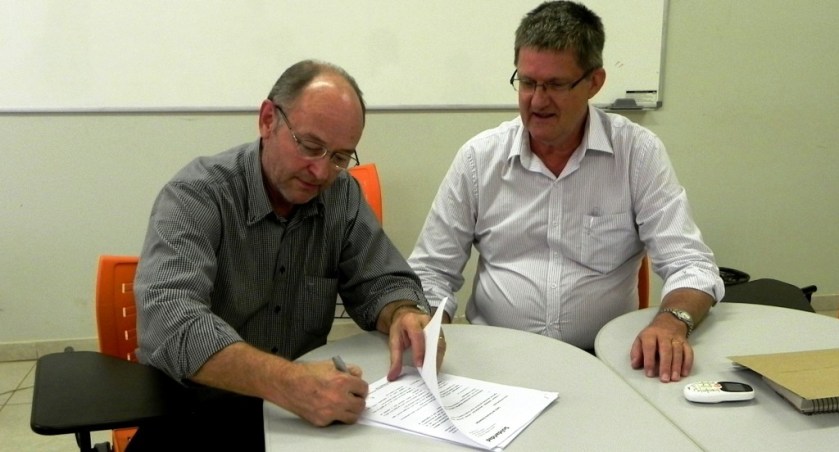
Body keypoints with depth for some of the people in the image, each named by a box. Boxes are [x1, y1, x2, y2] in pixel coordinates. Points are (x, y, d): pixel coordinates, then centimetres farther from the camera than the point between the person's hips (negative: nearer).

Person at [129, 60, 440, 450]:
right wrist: (285, 382, -46)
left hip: (307, 406, 5)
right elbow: (169, 320, -31)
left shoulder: (343, 196, -2)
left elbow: (381, 283, 4)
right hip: (199, 411, -4)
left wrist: (405, 316, -20)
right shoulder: (196, 195, -17)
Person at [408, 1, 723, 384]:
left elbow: (690, 264, -7)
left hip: (603, 362, 0)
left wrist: (673, 320, -28)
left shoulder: (638, 153, -4)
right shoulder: (478, 157, 0)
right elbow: (432, 271, 5)